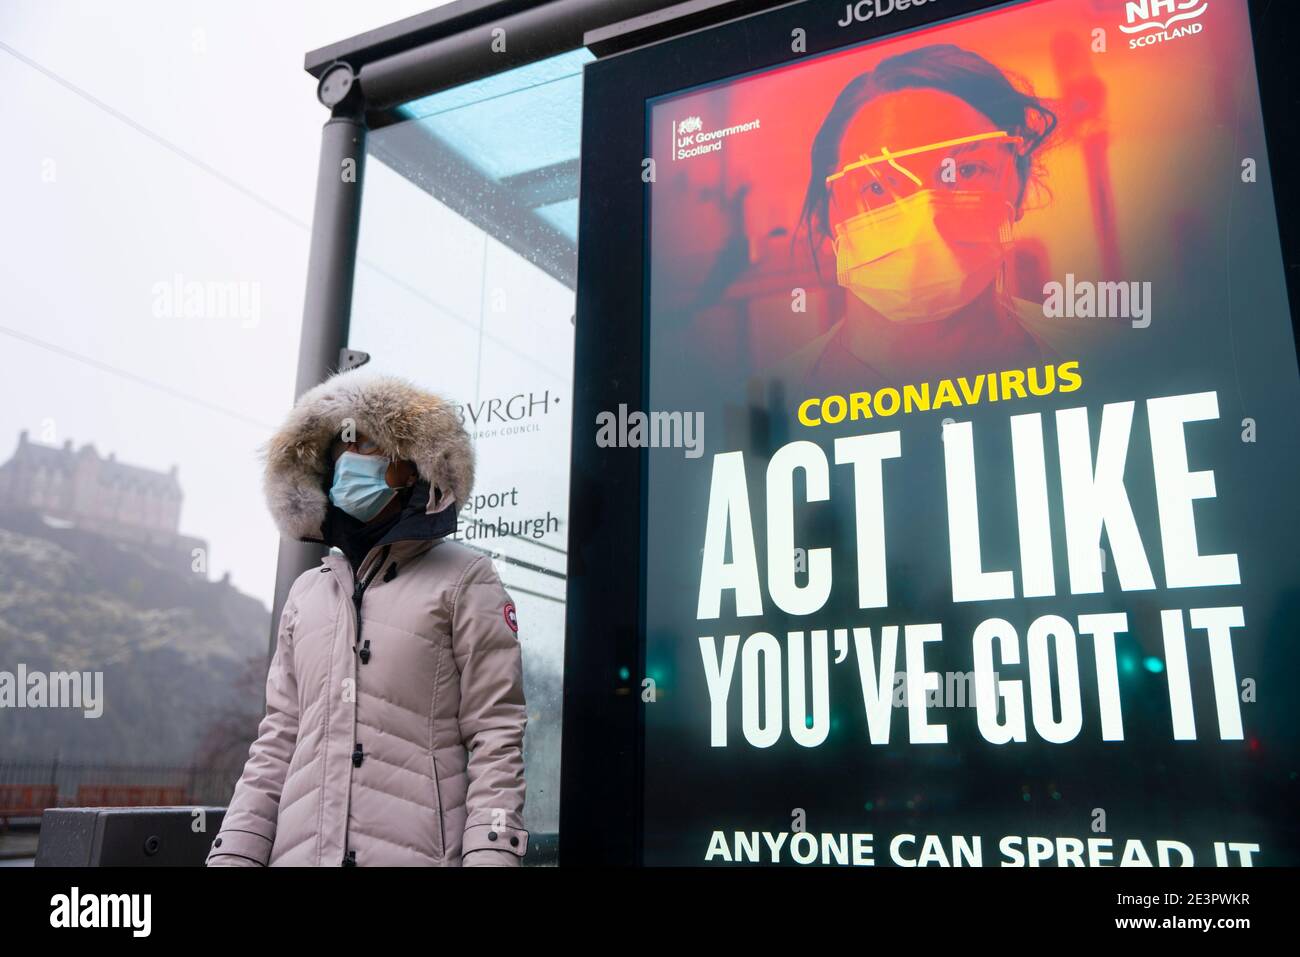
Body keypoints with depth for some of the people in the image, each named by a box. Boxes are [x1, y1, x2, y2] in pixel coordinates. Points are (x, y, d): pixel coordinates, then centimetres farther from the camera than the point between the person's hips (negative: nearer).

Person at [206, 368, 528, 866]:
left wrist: (490, 853, -15)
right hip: (298, 849, 5)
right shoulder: (305, 593, 16)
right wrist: (234, 852, 6)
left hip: (416, 852, -4)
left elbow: (496, 736, -7)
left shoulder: (463, 580, 0)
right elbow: (277, 741, 14)